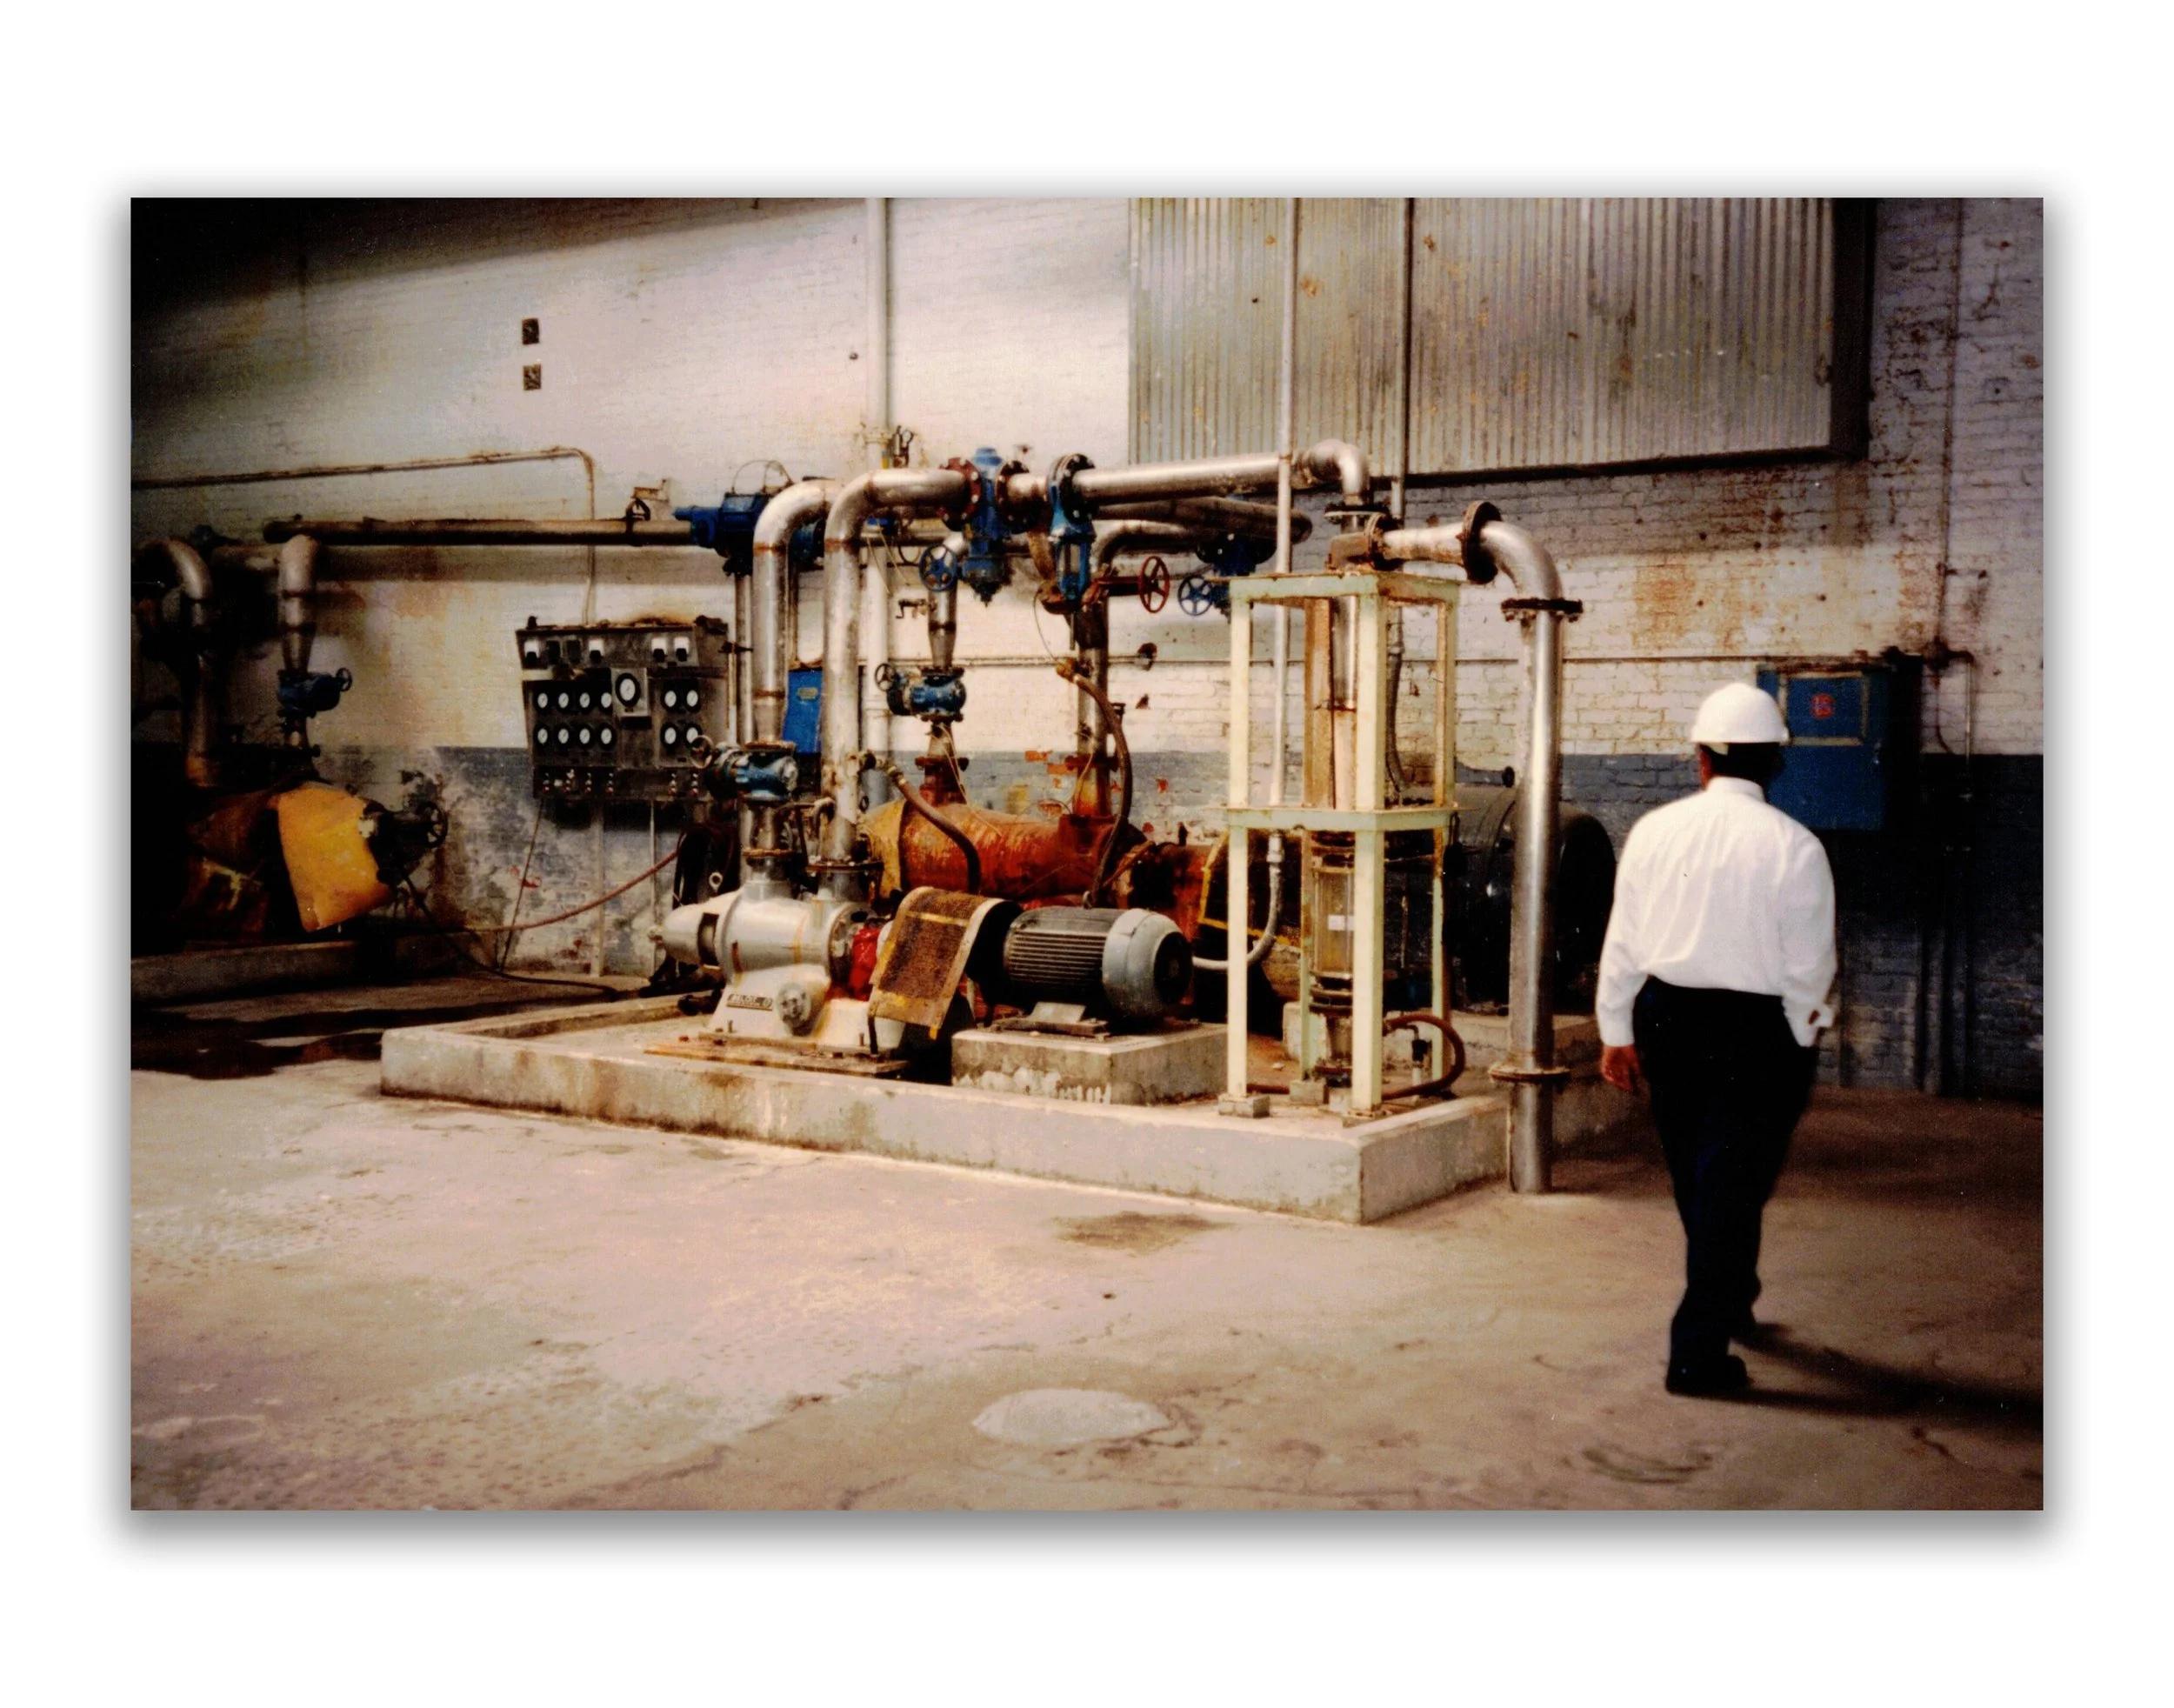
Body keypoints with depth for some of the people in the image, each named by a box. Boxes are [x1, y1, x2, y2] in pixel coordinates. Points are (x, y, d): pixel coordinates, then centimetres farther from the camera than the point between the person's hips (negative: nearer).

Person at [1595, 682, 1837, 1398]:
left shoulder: (1654, 830, -4)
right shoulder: (1793, 847, -14)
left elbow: (1622, 942, 1)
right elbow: (1809, 965, -11)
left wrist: (1617, 1031, 11)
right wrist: (1803, 1036, 7)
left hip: (1667, 1019, 4)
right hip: (1757, 1031, -4)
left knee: (1695, 1181, 21)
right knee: (1732, 1189, 4)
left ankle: (1727, 1302, 44)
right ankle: (1698, 1351, 4)